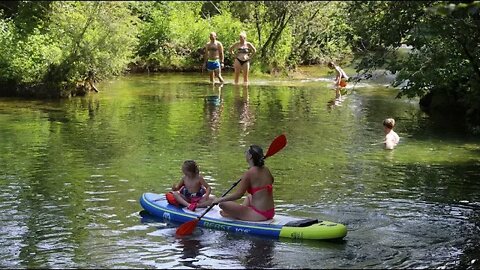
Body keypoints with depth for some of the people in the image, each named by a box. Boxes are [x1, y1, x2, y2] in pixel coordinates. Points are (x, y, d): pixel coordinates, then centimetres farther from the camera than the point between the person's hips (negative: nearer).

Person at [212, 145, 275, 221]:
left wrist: (220, 199, -10)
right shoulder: (266, 170, 5)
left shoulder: (249, 173, -16)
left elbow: (238, 194, -19)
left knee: (223, 204, -6)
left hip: (259, 215, -8)